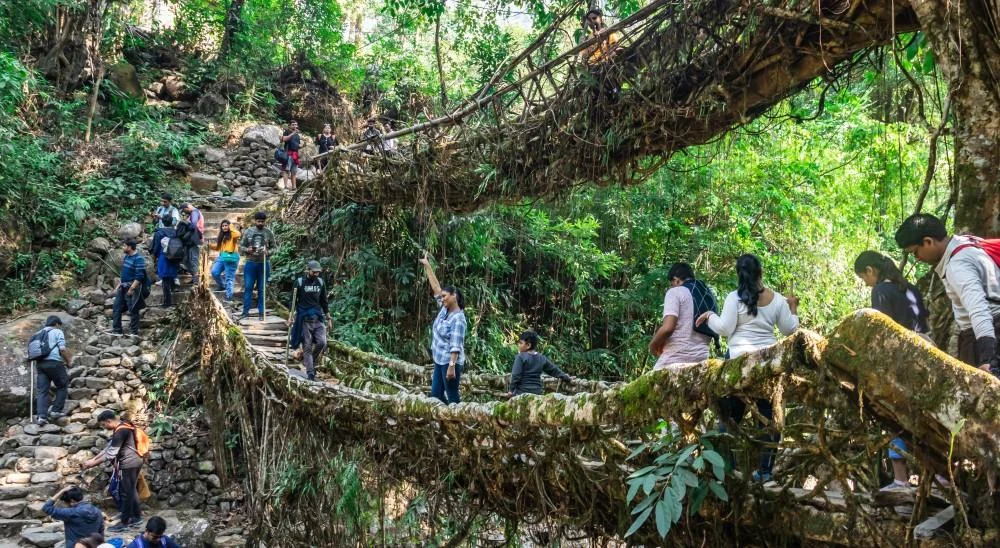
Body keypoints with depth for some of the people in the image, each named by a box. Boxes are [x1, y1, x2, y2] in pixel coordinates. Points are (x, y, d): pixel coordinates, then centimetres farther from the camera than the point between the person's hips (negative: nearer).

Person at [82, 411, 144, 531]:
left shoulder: (120, 431, -21)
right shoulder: (122, 427, 11)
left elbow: (111, 454, -22)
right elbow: (110, 447, 15)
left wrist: (93, 463, -13)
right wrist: (94, 458, 9)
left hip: (129, 464, -10)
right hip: (133, 462, 10)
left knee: (125, 492, -2)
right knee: (131, 490, 18)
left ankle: (124, 522, 4)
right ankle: (137, 515, 27)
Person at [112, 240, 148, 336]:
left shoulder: (138, 259, -18)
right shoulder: (127, 256, 10)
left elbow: (139, 276, -21)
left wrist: (132, 289, -22)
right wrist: (119, 285, 17)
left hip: (132, 287, -9)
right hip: (123, 287, 9)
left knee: (133, 310, 0)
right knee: (116, 308, 11)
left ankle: (134, 332, 8)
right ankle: (116, 330, 19)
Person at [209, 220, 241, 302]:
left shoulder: (232, 234, -4)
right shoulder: (221, 236, 17)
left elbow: (238, 234, -28)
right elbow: (218, 247, 22)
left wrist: (231, 228, -13)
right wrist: (210, 245, 6)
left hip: (231, 258, -7)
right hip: (222, 257, 7)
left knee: (229, 278, -3)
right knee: (214, 272, -2)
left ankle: (229, 297, -1)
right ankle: (222, 286, 23)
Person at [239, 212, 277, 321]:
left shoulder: (269, 233, 2)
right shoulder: (248, 232, 2)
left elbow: (274, 247, 4)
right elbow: (241, 246, 6)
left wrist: (267, 252, -16)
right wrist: (247, 250, -15)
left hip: (264, 264, 0)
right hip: (250, 263, 0)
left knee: (262, 289, 6)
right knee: (248, 287, 2)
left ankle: (261, 312, 13)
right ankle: (245, 311, 9)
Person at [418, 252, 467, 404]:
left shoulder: (458, 319, -18)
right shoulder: (445, 309, 6)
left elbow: (456, 345, -23)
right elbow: (436, 287, 11)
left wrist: (451, 366, -29)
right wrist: (427, 266, 12)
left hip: (450, 362, -9)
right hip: (440, 361, 9)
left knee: (452, 397, -4)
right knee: (436, 394, 11)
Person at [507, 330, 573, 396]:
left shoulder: (521, 357, -8)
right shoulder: (542, 359, 10)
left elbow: (516, 375, -12)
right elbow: (554, 370, 17)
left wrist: (511, 390, -6)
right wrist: (567, 379, 29)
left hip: (522, 392, -6)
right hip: (536, 392, 6)